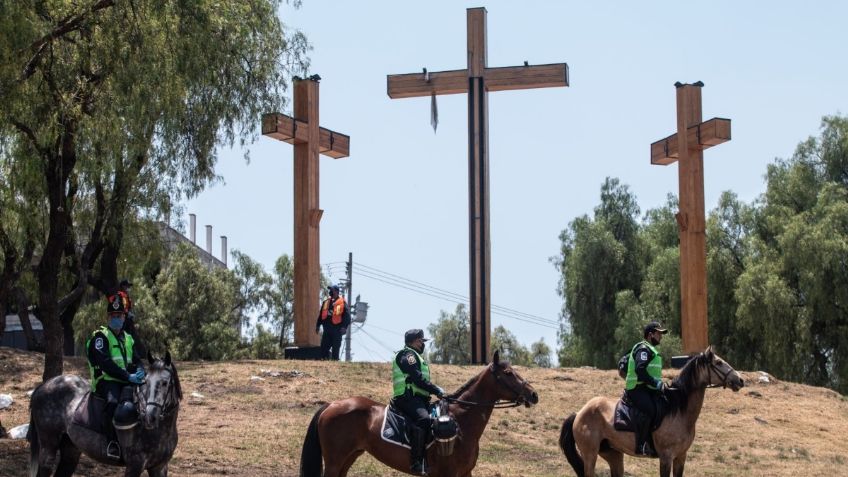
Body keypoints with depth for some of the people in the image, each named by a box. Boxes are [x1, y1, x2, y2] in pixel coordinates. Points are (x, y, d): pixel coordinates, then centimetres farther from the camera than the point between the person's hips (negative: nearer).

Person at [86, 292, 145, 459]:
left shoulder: (128, 339, 25)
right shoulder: (100, 337, 2)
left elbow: (137, 361, 18)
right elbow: (105, 363, -13)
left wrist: (139, 372, -8)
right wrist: (128, 376, -23)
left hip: (125, 382, 6)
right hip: (106, 381, -6)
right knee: (113, 401, -38)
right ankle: (113, 442, -36)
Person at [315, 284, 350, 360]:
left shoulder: (342, 303, -5)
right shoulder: (326, 302, 14)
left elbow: (347, 316, -10)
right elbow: (321, 315, 21)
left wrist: (344, 327, -20)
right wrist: (318, 325, 18)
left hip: (336, 330, -6)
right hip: (327, 329, 6)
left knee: (336, 348, -1)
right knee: (324, 347, 4)